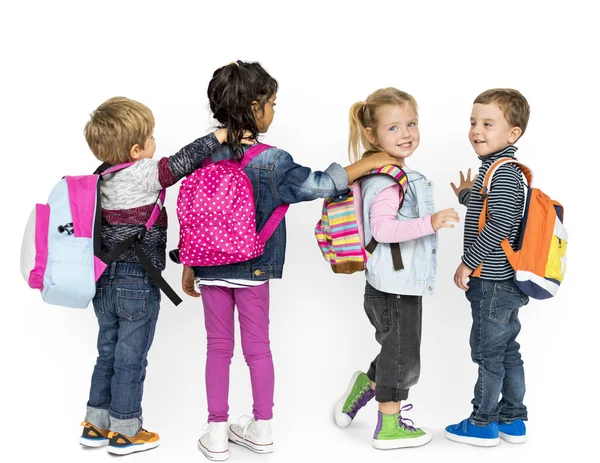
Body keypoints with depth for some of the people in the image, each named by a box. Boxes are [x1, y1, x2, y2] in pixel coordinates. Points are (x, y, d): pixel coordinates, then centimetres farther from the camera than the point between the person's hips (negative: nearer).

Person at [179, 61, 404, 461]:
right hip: (254, 270, -2)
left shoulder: (204, 156, -4)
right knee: (258, 348, 12)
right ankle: (262, 428, 24)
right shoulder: (272, 161, -14)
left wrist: (189, 267, 9)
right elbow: (317, 185, -10)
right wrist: (369, 163, -2)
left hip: (211, 268, 2)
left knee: (218, 349, 11)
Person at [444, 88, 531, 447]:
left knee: (487, 351, 2)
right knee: (507, 350, 16)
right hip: (505, 281, 10)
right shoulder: (499, 169, 13)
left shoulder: (503, 172, -18)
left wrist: (468, 262, -22)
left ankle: (483, 424, 14)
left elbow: (501, 223, -28)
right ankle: (513, 421, 26)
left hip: (494, 282, -10)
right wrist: (467, 195, 24)